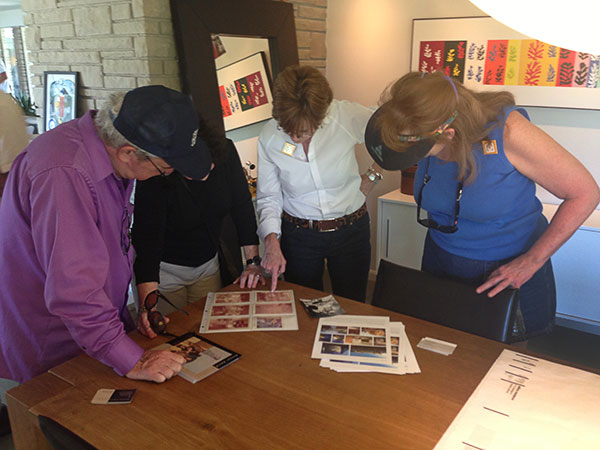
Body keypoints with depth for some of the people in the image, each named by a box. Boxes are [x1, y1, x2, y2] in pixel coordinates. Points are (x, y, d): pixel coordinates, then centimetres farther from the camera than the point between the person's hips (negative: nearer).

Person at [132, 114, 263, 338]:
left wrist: (253, 262, -9)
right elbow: (147, 239, -33)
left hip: (208, 265, 4)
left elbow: (243, 206, -8)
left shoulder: (226, 152, -17)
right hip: (164, 269, -4)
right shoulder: (154, 179, -29)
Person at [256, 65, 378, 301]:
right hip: (298, 235, 1)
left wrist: (373, 176, -3)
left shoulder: (348, 116, -20)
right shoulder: (269, 136, -14)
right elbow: (268, 197, -5)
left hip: (350, 231, 0)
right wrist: (271, 240, -19)